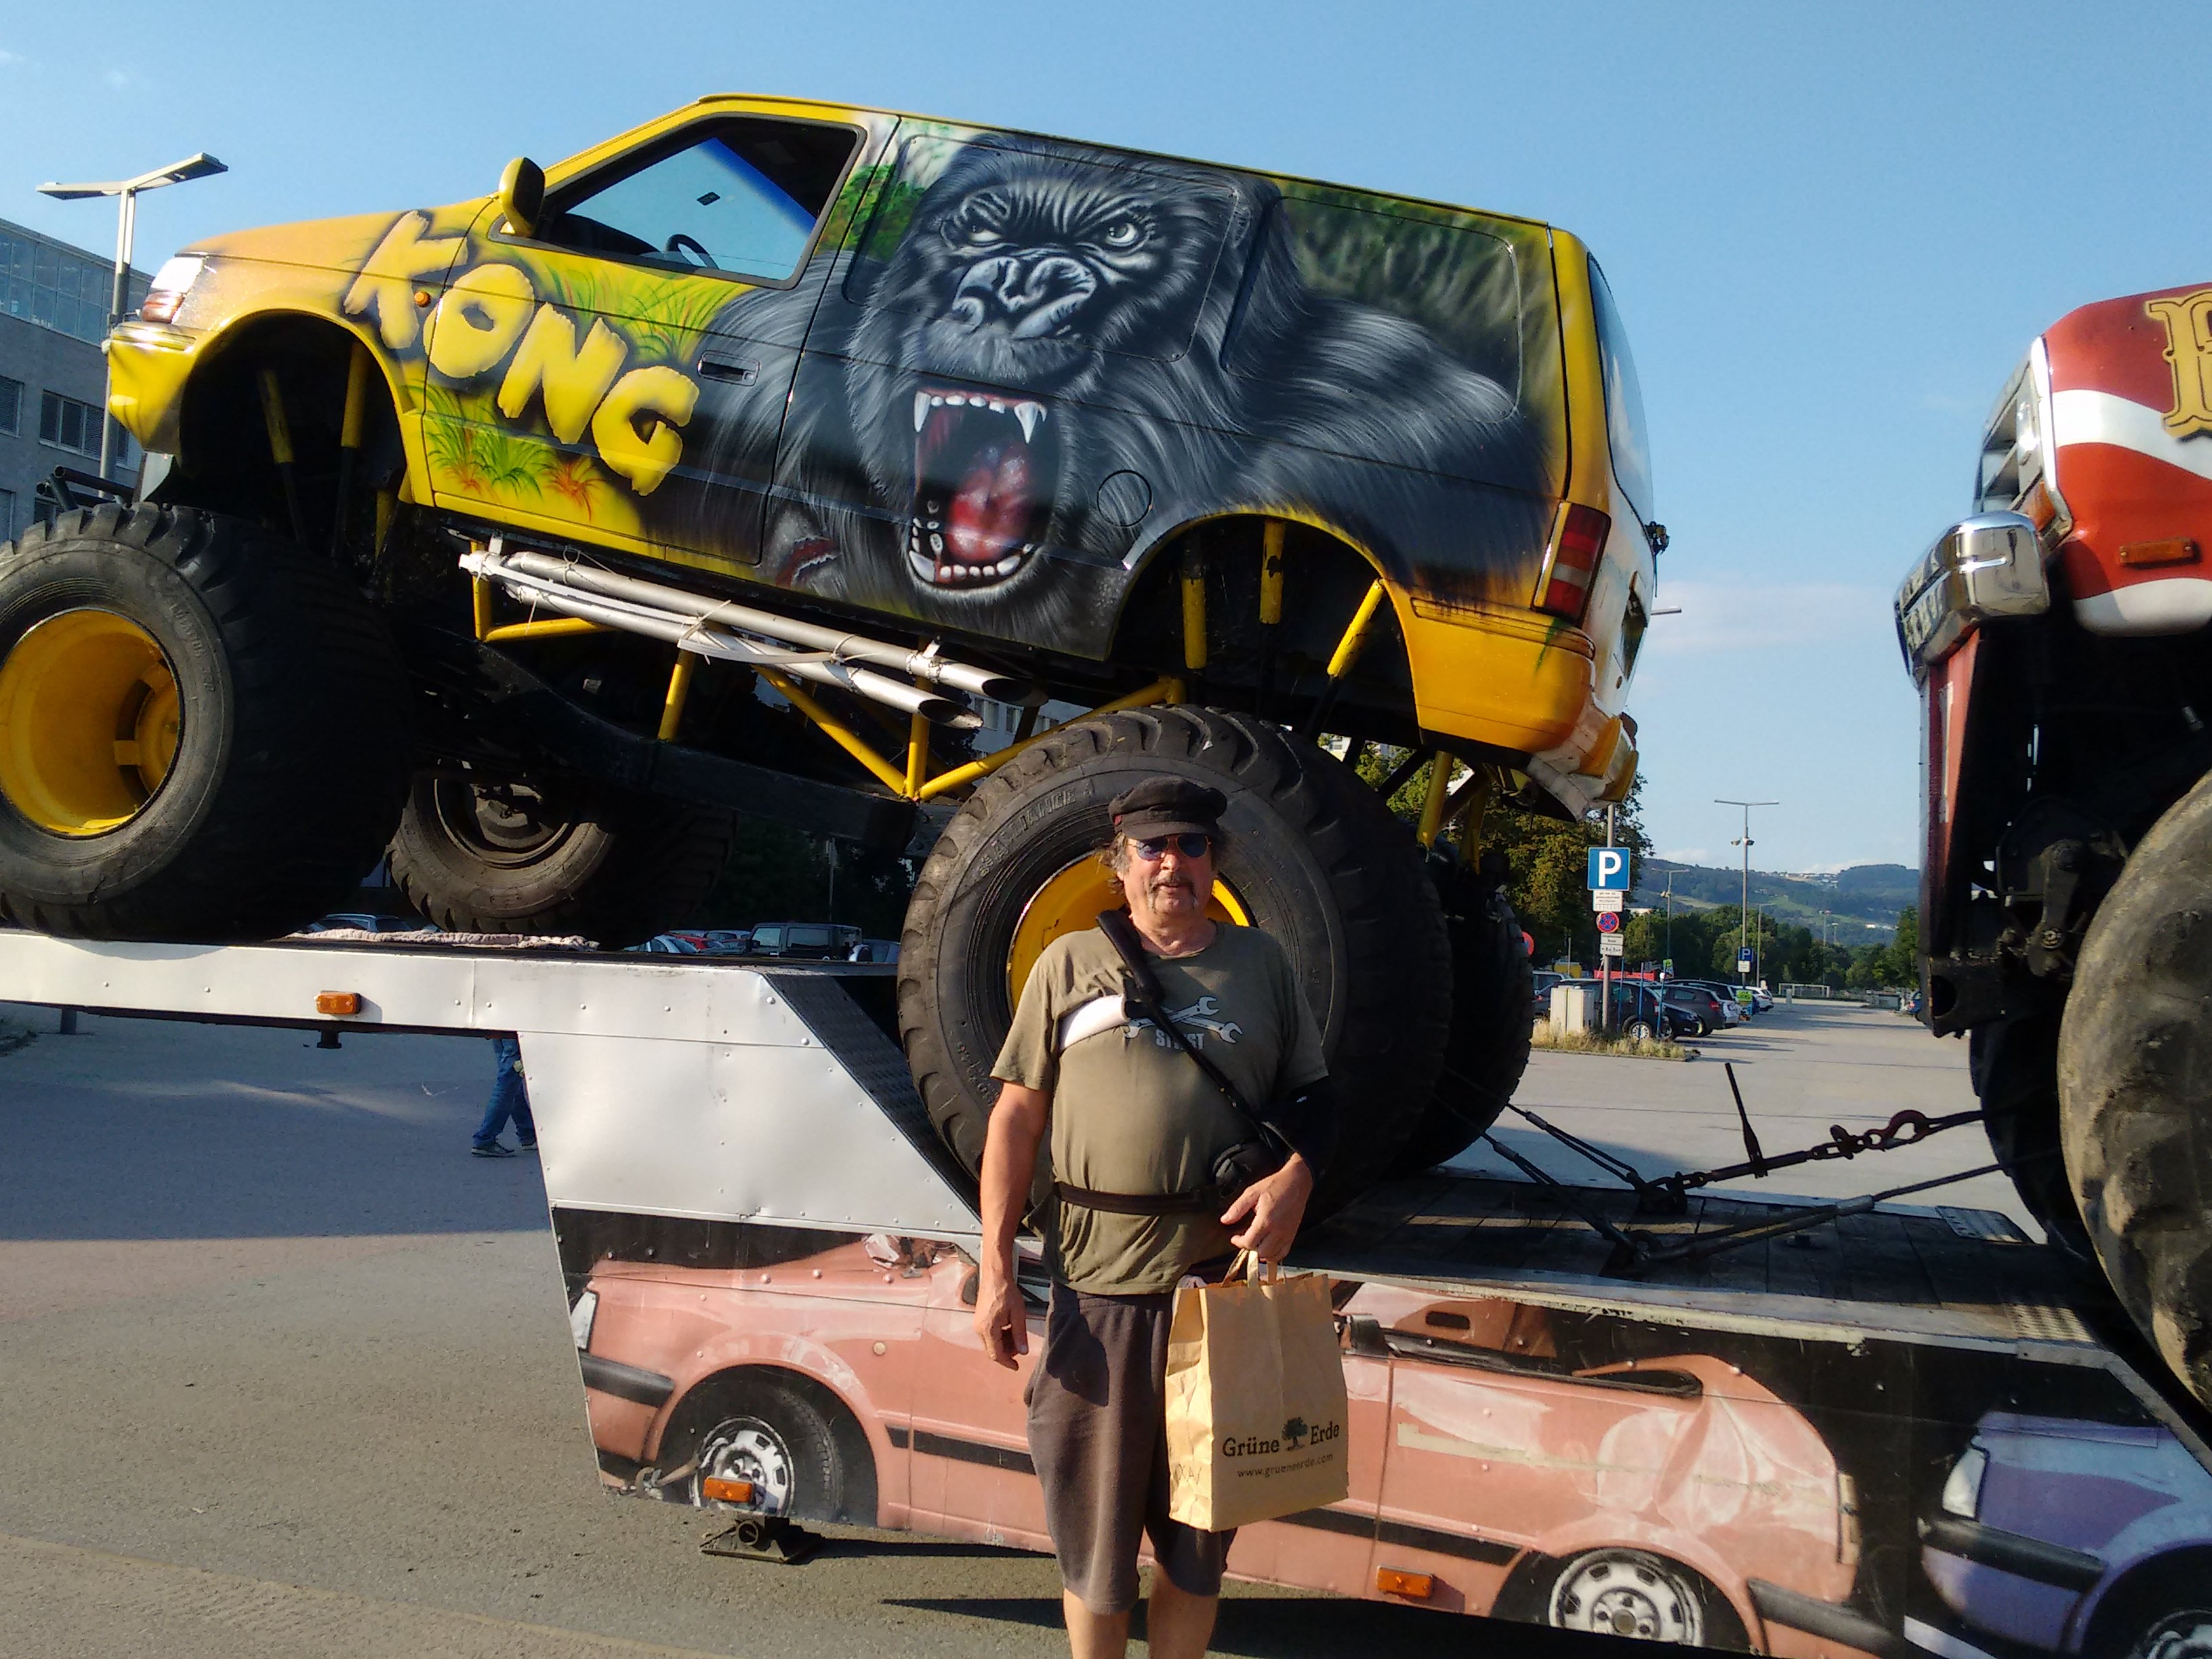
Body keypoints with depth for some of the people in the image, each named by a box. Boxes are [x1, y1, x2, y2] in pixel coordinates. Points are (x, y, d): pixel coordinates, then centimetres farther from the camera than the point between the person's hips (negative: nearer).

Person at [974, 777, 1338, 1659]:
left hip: (1223, 1278, 1)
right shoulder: (1071, 964, 6)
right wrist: (995, 1269, -3)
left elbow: (1313, 1094, 14)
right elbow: (1017, 1115, 4)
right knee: (1093, 1525, 10)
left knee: (1197, 1532, 13)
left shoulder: (1261, 963, 11)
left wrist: (1297, 1175, -8)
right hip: (1097, 1284, -1)